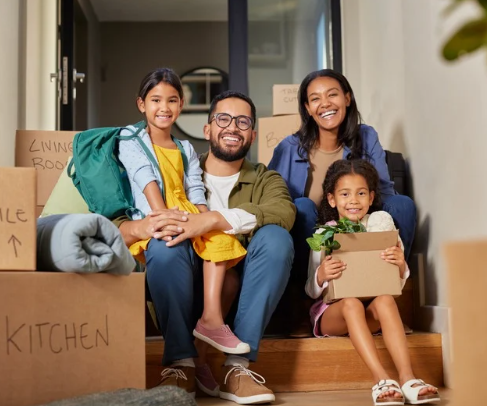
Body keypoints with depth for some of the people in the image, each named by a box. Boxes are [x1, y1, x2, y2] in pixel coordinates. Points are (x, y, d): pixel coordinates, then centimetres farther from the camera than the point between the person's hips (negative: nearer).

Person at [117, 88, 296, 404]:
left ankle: (238, 366, -25)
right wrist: (139, 228, -27)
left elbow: (284, 212, -15)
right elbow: (116, 227, -1)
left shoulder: (265, 179, 11)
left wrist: (213, 220, -29)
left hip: (244, 293, 1)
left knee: (275, 238, -25)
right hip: (187, 291, 0)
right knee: (164, 239, -26)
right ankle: (181, 363, -23)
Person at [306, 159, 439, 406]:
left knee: (385, 300, -32)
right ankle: (381, 379, -42)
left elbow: (397, 283, 6)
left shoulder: (381, 222, 5)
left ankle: (407, 378, -41)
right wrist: (321, 275, -23)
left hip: (372, 313, 1)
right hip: (332, 312, -1)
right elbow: (312, 291, 1)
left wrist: (400, 265, -18)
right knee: (351, 303, -34)